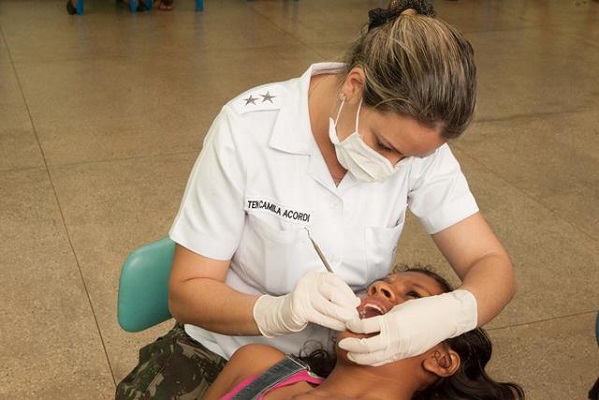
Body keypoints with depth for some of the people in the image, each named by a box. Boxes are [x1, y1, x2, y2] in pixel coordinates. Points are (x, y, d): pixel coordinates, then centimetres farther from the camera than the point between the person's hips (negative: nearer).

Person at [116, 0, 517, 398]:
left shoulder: (417, 140, -14)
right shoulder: (247, 129, -21)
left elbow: (493, 267, -12)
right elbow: (188, 292, -16)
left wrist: (448, 314, -34)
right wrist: (279, 311, -35)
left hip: (351, 359, 2)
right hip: (232, 350, -1)